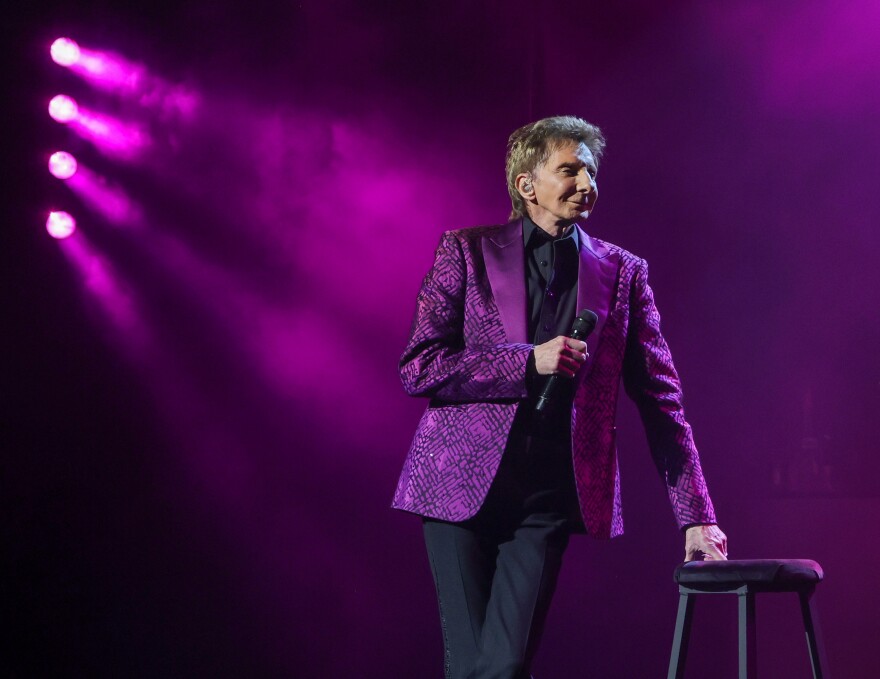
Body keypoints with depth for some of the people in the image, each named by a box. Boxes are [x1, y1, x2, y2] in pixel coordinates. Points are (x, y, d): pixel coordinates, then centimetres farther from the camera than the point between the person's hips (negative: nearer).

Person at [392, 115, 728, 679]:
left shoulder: (622, 273, 9)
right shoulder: (467, 252, 4)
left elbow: (661, 399, 7)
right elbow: (417, 367, -3)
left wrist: (696, 518, 2)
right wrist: (527, 361, -13)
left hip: (551, 491, 1)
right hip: (462, 483, -1)